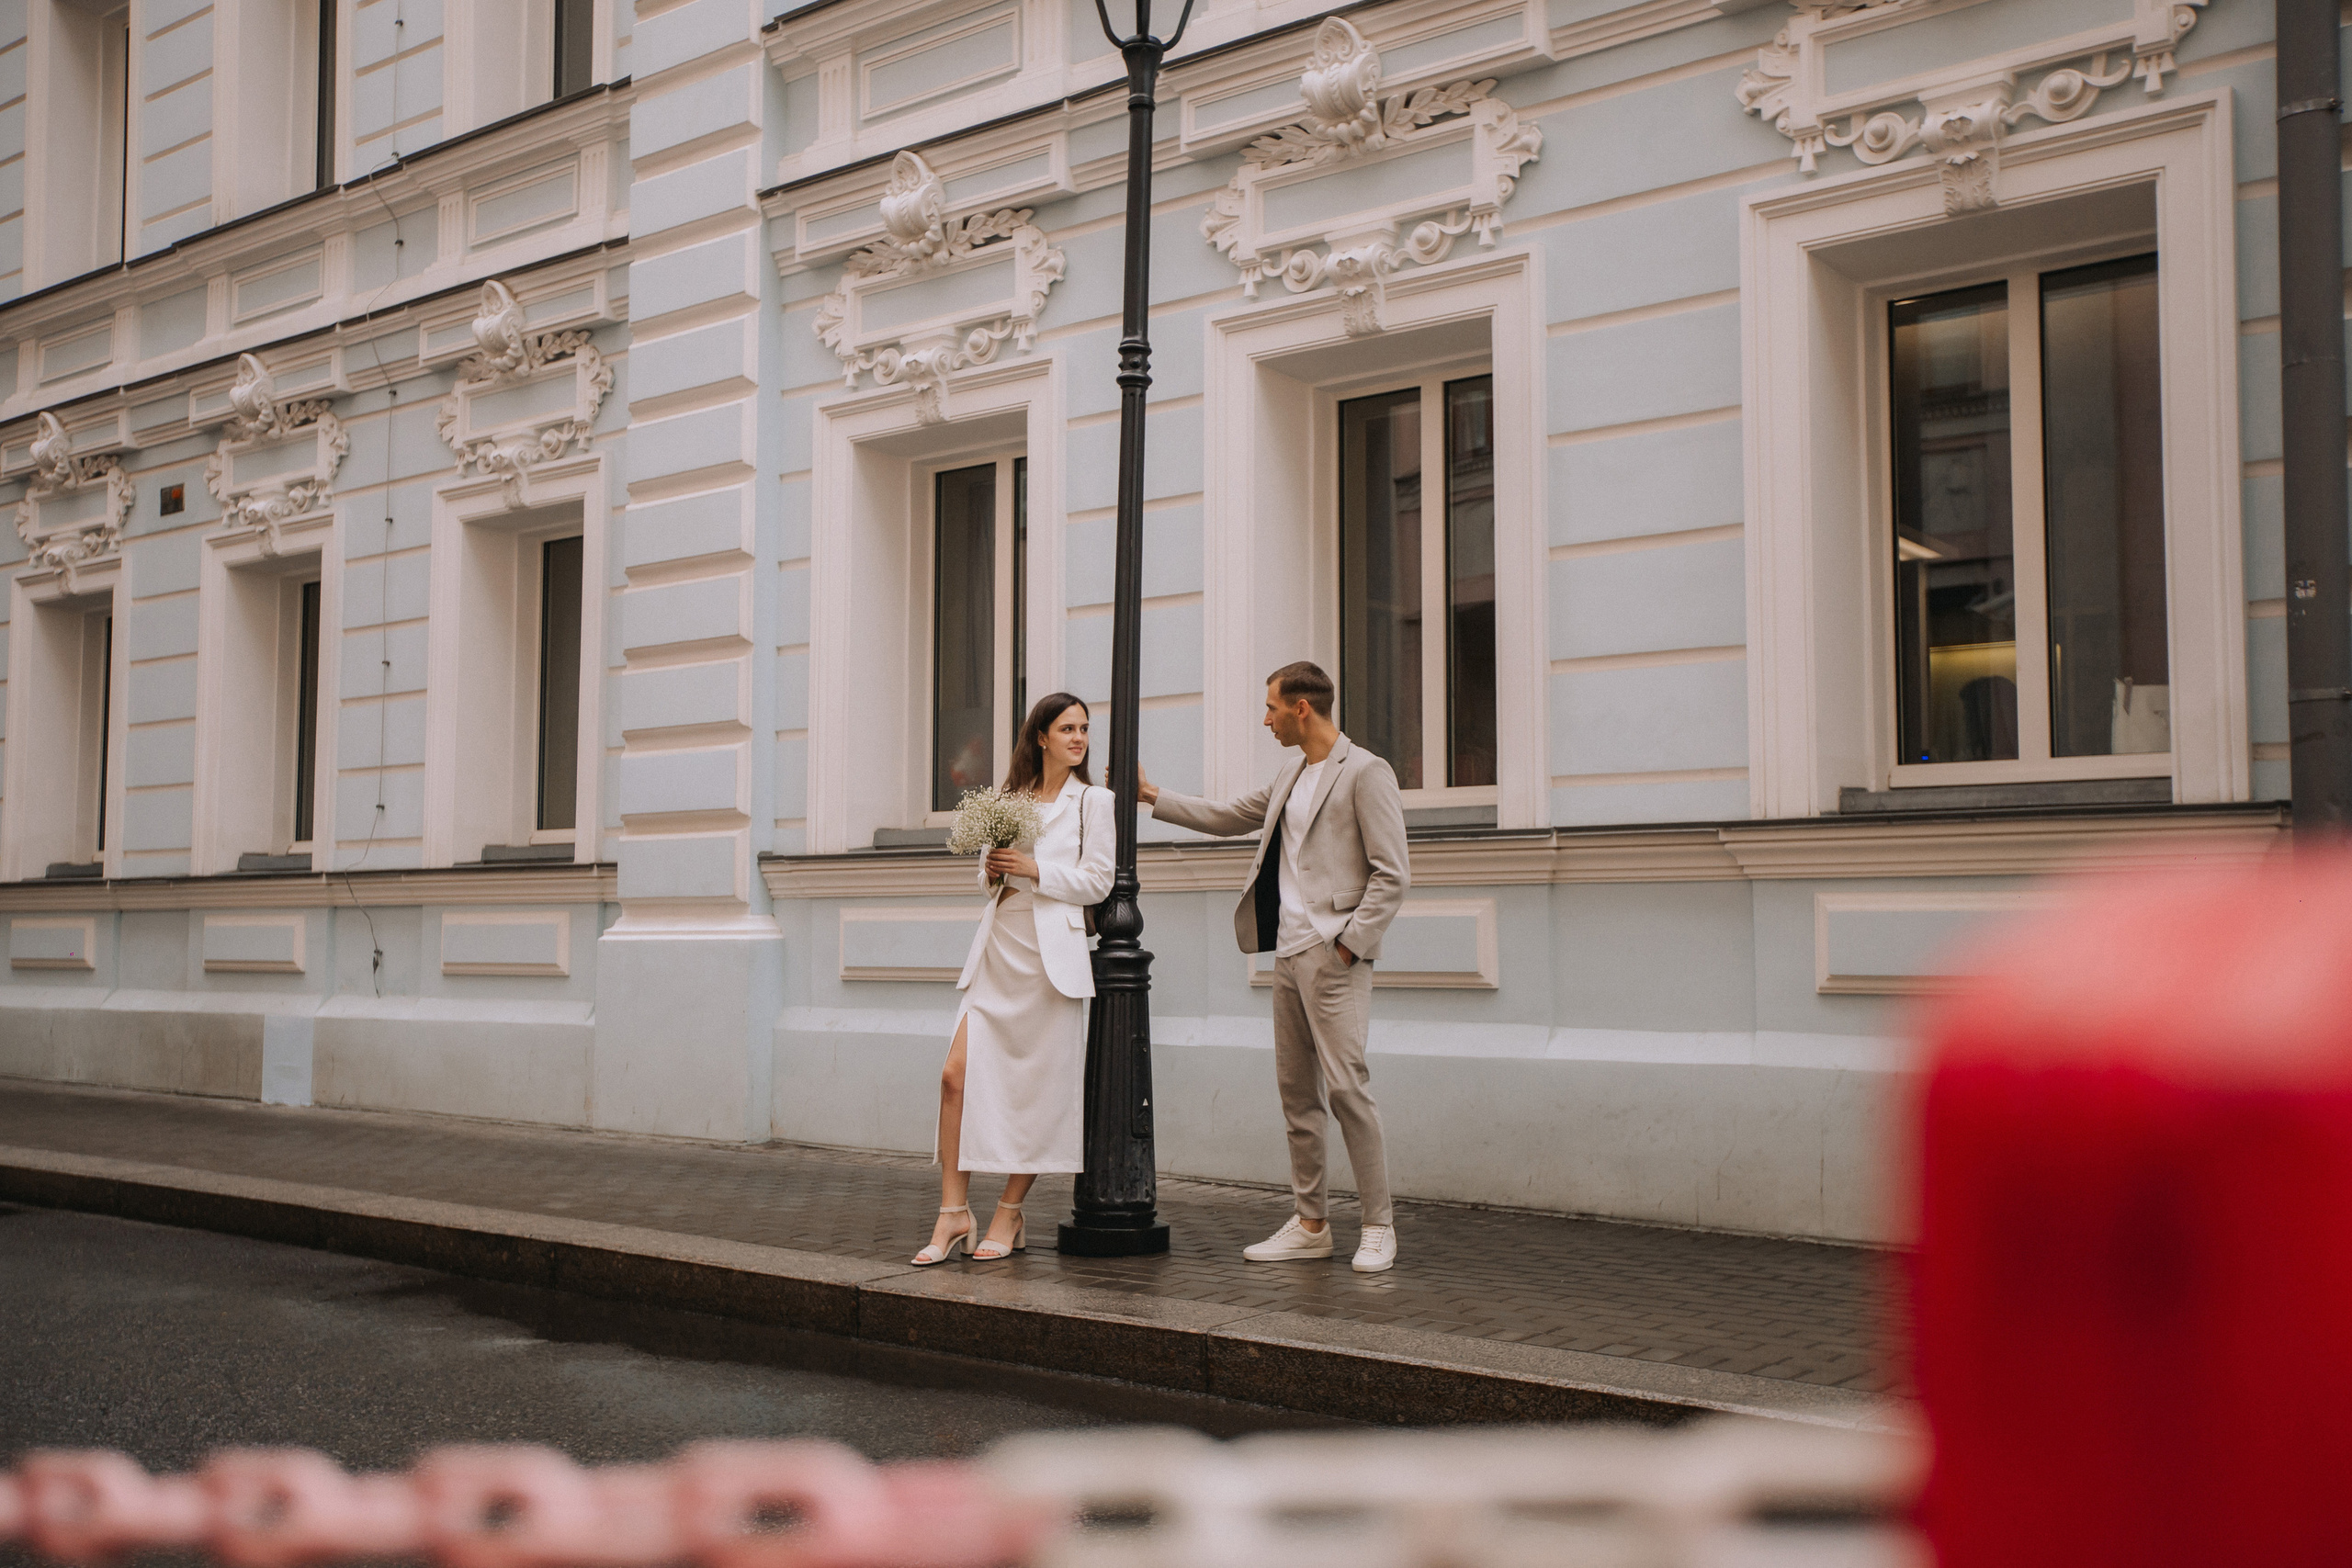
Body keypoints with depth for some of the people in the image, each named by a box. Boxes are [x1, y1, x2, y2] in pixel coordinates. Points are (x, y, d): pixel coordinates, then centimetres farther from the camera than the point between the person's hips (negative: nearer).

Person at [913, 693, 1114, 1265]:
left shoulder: (1092, 800, 4)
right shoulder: (1010, 796, 17)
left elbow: (1097, 881, -2)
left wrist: (1035, 869, -12)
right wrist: (991, 872, -1)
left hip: (1050, 952, -4)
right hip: (998, 946, 4)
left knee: (1038, 1088, 0)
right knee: (957, 1072, -7)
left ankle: (1010, 1214, 12)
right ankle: (954, 1213, 0)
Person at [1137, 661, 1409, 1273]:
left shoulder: (1366, 773, -8)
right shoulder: (1291, 777, 18)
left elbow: (1391, 875, -12)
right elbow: (1227, 817, 31)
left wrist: (1350, 943, -15)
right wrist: (1153, 797, 31)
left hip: (1332, 956, -8)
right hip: (1289, 953, 8)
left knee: (1345, 1085, -11)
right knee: (1295, 1090, 9)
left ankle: (1378, 1227, -2)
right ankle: (1310, 1224, 16)